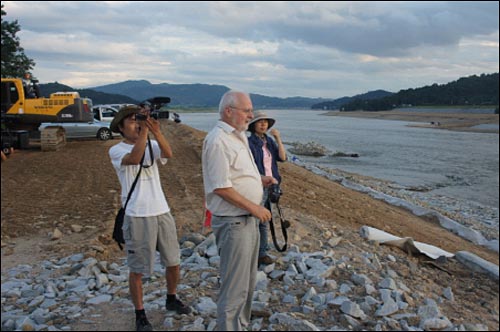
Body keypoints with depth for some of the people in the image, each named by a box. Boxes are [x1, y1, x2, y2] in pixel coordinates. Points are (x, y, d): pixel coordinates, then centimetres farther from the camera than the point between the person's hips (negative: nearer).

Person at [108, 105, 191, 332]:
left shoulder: (151, 145, 8)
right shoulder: (116, 150, -3)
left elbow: (168, 154, -14)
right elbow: (135, 158, -25)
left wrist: (156, 132, -27)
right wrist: (144, 131, -24)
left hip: (162, 211, 5)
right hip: (137, 216, -5)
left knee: (173, 261, 15)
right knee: (138, 268, 4)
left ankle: (171, 299, 37)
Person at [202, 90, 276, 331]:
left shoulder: (238, 137, 12)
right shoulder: (218, 141, -19)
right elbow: (221, 187, -23)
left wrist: (260, 180, 6)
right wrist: (254, 207, -19)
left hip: (248, 219, 10)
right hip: (232, 222, -10)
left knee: (248, 279, 23)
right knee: (235, 285, -1)